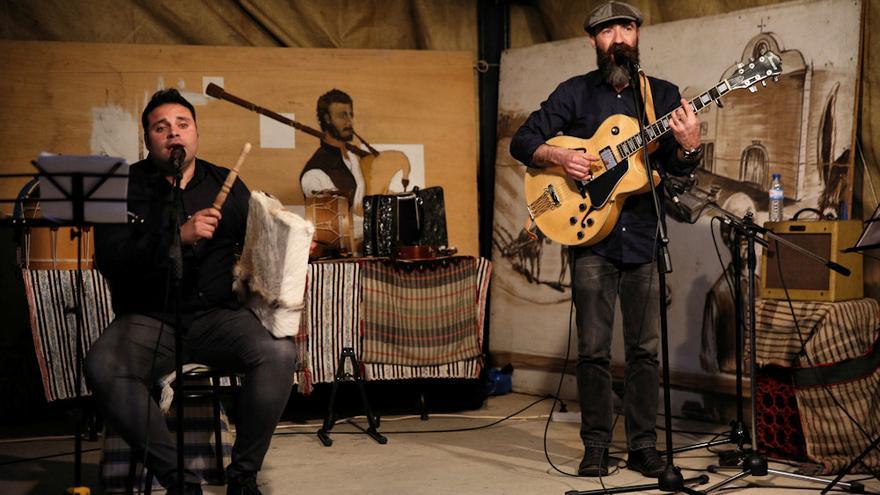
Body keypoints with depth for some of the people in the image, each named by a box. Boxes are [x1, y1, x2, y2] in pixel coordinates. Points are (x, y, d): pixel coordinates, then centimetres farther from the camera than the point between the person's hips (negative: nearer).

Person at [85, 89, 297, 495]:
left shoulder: (226, 184, 12)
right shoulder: (126, 187, 4)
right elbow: (109, 260, -10)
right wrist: (178, 237, -22)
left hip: (218, 315, 2)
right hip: (148, 320, -1)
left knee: (279, 352, -28)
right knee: (102, 367, -32)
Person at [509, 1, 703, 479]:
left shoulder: (663, 95, 9)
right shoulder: (575, 93, 4)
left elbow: (677, 168, 3)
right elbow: (521, 142, 3)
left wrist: (689, 147, -19)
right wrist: (560, 156, -15)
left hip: (643, 238, 2)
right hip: (590, 235, -2)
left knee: (644, 348, 5)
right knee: (593, 349, 1)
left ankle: (642, 447, 14)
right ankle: (595, 447, 10)